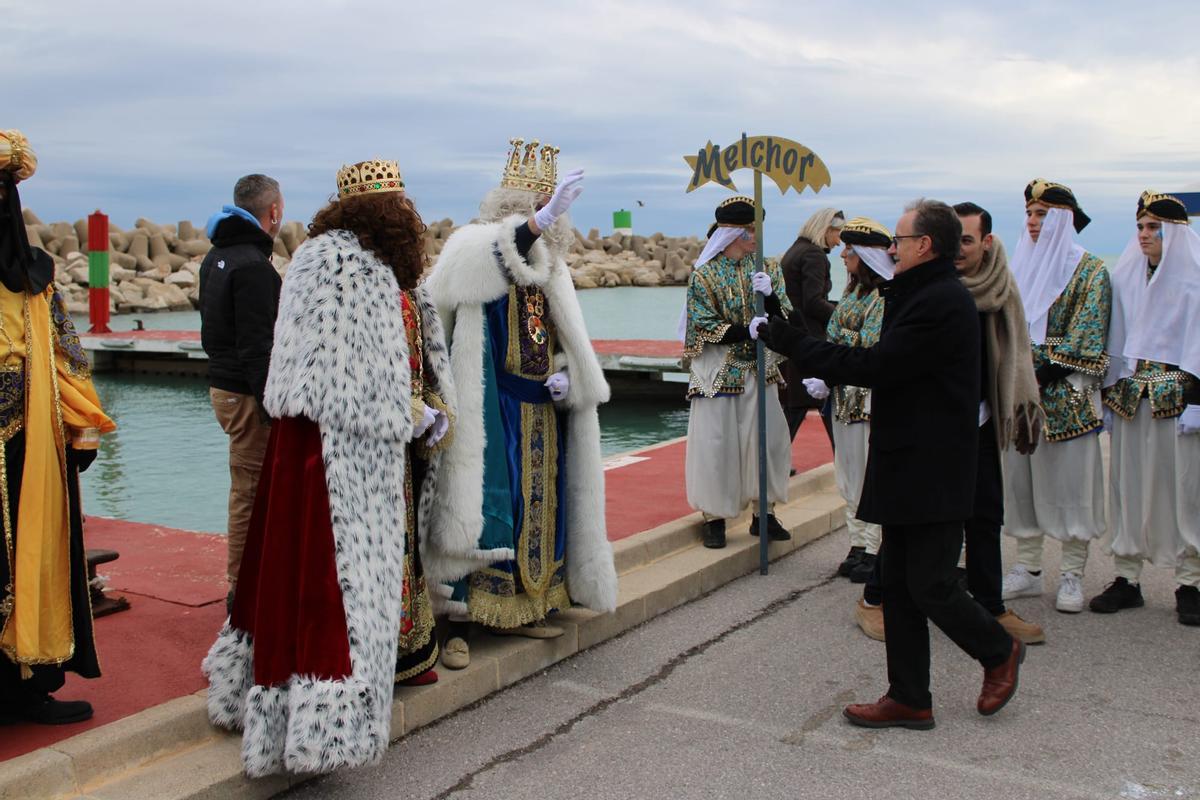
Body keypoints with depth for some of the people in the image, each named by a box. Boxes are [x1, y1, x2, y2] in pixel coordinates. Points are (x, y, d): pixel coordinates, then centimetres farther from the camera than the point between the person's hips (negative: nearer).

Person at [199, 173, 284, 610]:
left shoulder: (216, 257, 14)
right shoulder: (252, 265, -18)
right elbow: (257, 348, -22)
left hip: (222, 385, 10)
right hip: (246, 394, -10)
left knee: (247, 490, 16)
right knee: (250, 493, -3)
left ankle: (243, 583, 24)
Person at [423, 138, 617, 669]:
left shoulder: (549, 270, 15)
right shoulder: (473, 249, -5)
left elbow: (567, 343, 20)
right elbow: (495, 257, -31)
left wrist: (565, 376, 0)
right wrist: (541, 220, -42)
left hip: (539, 411, 7)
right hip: (489, 407, -7)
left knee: (537, 502, 10)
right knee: (483, 506, -10)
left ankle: (519, 608, 23)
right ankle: (459, 623, -4)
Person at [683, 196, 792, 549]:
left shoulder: (765, 269, 5)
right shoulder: (704, 274, -6)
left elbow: (783, 318, -1)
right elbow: (705, 327, -11)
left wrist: (769, 295, -21)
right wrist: (750, 331, -22)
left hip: (758, 369, 4)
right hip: (718, 371, -4)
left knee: (767, 437, 4)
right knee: (715, 442, -2)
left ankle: (763, 513, 18)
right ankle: (714, 517, 11)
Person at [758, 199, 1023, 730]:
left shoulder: (941, 303, -18)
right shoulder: (922, 295, 15)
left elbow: (875, 366, -22)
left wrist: (789, 342, -17)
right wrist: (828, 376, 5)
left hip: (932, 473, -10)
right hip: (907, 468, 10)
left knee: (929, 585, -1)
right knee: (898, 582, 11)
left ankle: (1000, 652, 25)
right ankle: (909, 699, 19)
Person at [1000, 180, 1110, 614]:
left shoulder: (1089, 269, -1)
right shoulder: (1020, 266, 15)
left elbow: (1087, 331, -10)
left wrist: (1048, 372, -19)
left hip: (1065, 393, -5)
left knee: (1070, 479, -2)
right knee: (1020, 479, 7)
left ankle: (1072, 575, 6)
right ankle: (1027, 569, 15)